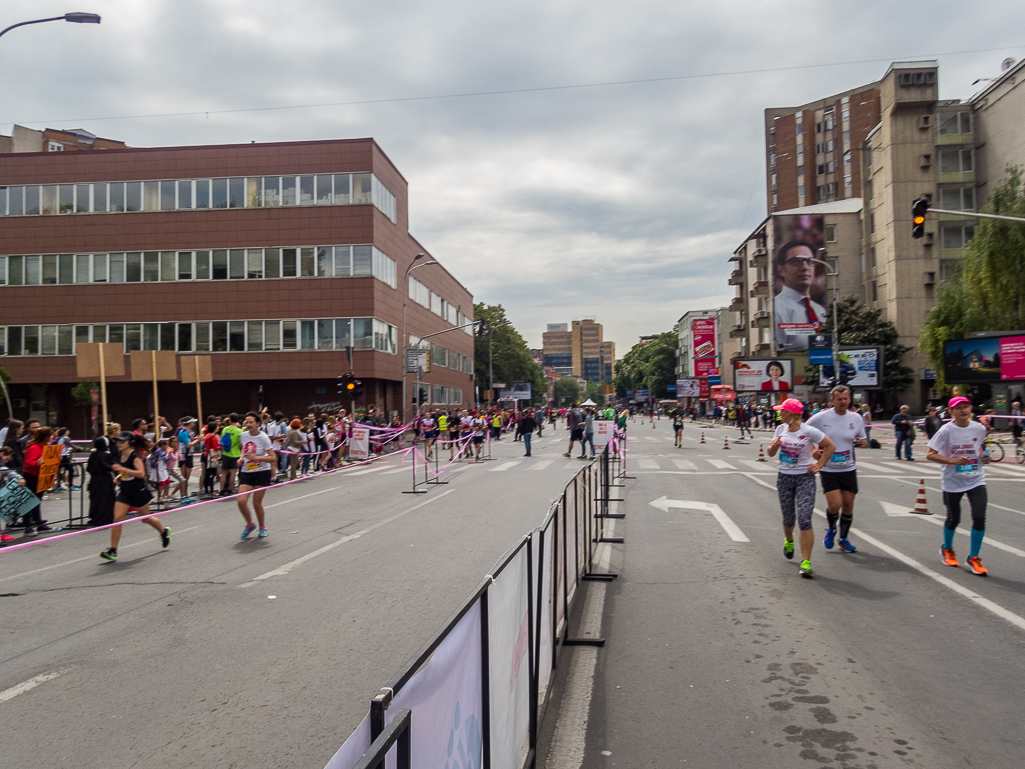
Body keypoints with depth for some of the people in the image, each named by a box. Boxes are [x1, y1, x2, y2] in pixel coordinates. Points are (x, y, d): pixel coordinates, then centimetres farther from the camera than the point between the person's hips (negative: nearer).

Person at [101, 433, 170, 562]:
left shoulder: (135, 456, -18)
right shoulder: (120, 455, 4)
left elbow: (141, 473, -30)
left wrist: (122, 469, -34)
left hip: (139, 492, -6)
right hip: (125, 492, 6)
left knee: (146, 518, 11)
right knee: (117, 518, -8)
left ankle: (164, 532, 39)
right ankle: (113, 551, -4)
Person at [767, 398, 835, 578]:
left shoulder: (809, 431, -12)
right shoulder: (781, 429, 4)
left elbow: (831, 446, -2)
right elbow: (771, 453, 11)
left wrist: (818, 465, -5)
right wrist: (774, 446, -11)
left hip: (805, 478, -4)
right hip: (784, 477, 5)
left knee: (804, 520, -13)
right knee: (788, 518, 14)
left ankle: (806, 563, -8)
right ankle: (789, 541, 48)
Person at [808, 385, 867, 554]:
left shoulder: (856, 418, 2)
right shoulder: (821, 417, -8)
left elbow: (861, 439, 14)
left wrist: (863, 443, -9)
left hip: (849, 470, 3)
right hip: (828, 470, -3)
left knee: (848, 505, 5)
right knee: (835, 504, -14)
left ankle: (844, 539, 23)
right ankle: (831, 529, 17)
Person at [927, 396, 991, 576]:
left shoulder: (980, 428, -1)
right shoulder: (946, 431, -13)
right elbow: (930, 455, -14)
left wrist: (984, 456, -1)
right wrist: (954, 461, -26)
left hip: (976, 480, 3)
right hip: (952, 482, -3)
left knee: (979, 517, -10)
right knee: (953, 519, 8)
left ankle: (973, 558, 6)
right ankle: (947, 549, 37)